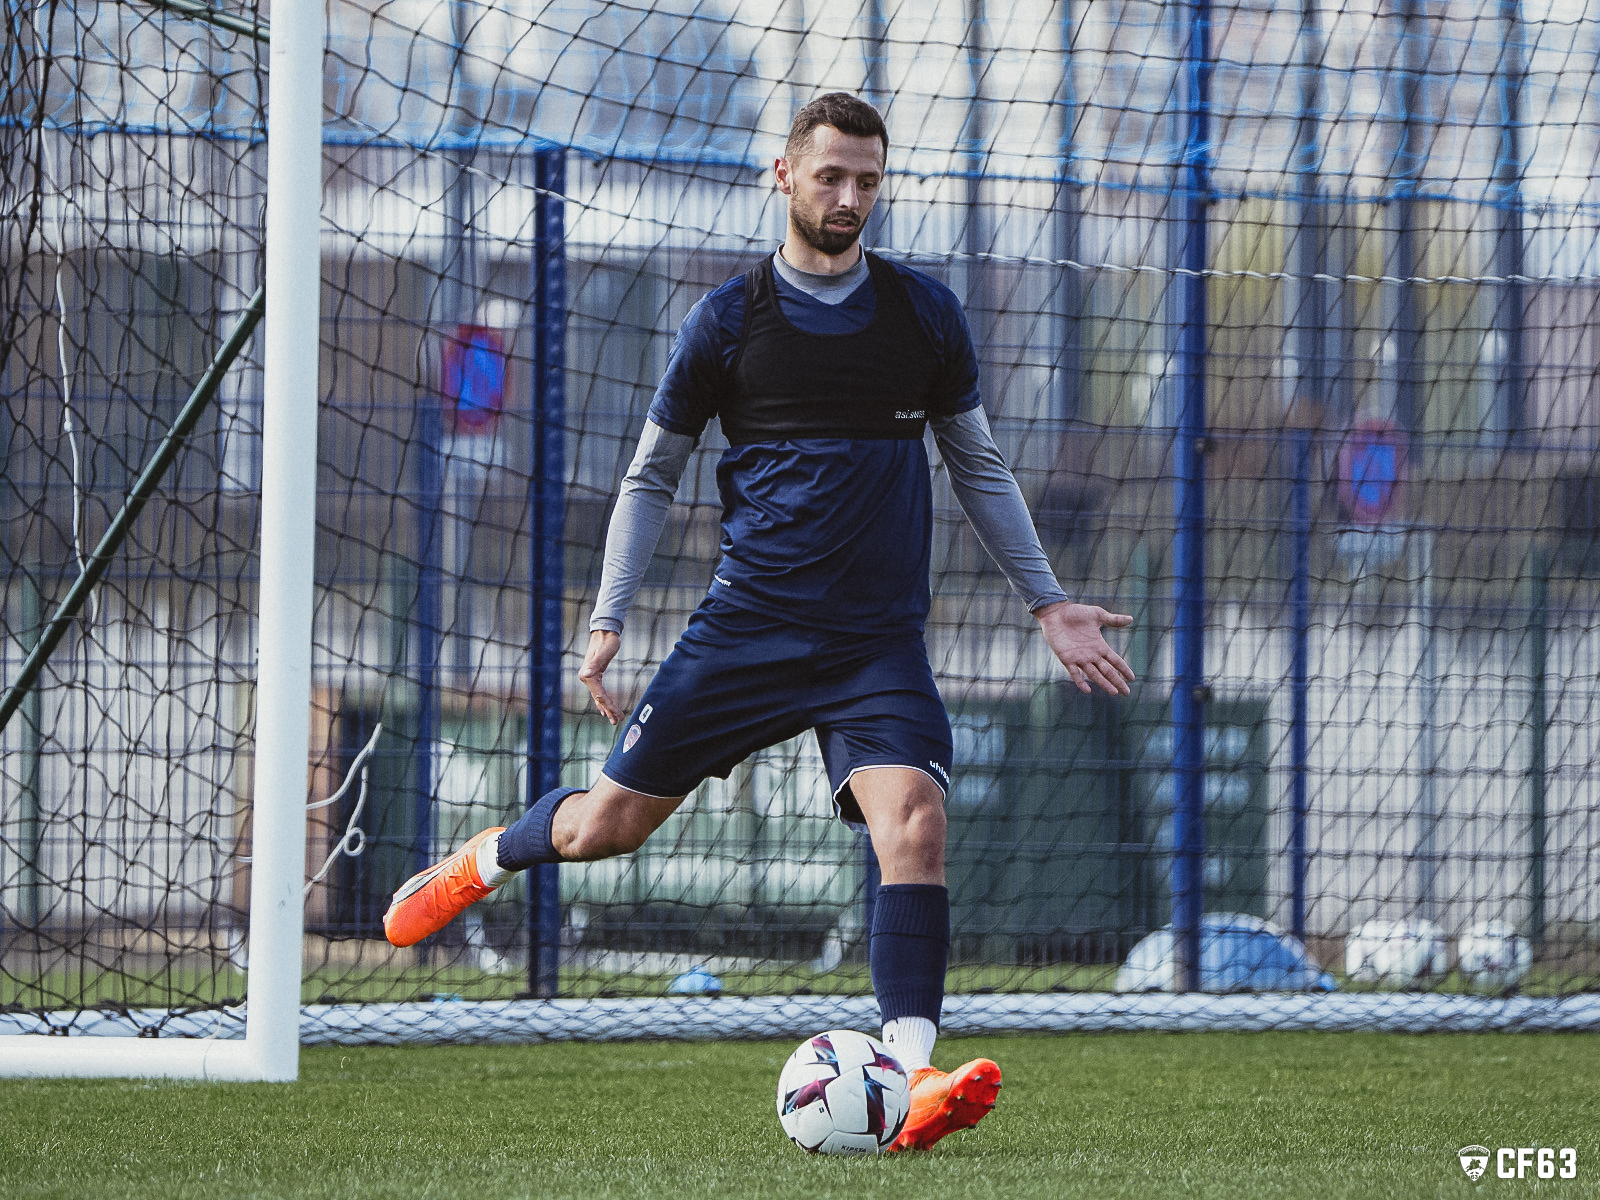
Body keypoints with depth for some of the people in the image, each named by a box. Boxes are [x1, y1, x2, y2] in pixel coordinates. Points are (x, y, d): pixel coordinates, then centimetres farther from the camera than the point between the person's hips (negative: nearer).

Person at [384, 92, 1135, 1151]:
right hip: (747, 624, -1)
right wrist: (608, 621, 0)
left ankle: (912, 1077, -26)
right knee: (609, 822, 2)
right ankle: (483, 862, 37)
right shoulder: (727, 321, 0)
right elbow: (652, 475, 9)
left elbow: (979, 466, 17)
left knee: (915, 820, -24)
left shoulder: (926, 314, 5)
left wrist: (1047, 604, 13)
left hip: (881, 644, 1)